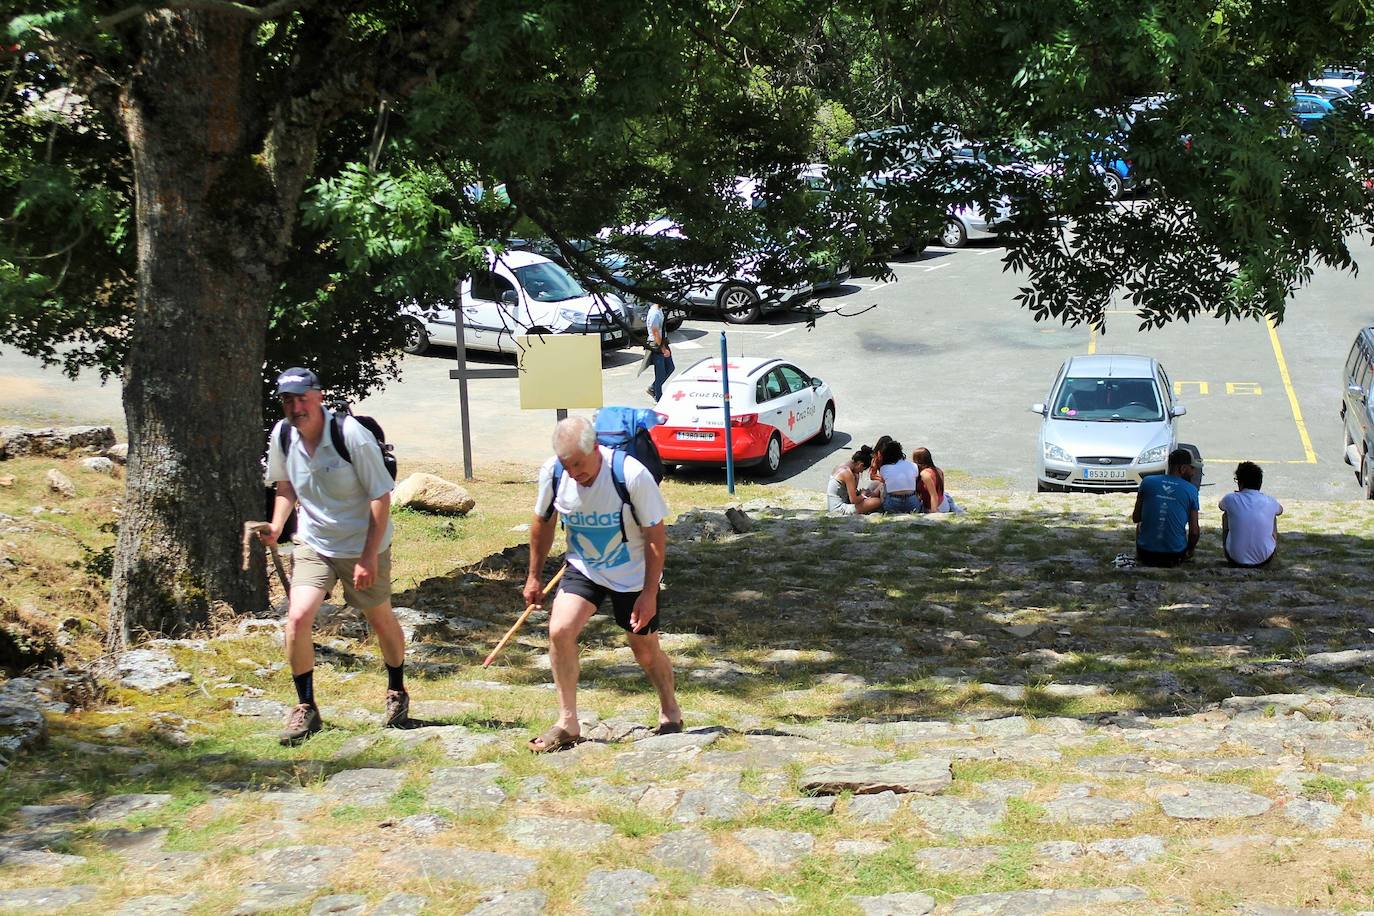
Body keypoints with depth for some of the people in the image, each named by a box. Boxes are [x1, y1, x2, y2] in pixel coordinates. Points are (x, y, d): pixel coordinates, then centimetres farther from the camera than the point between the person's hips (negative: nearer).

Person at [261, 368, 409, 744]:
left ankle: (397, 693, 38)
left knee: (381, 621, 12)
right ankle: (305, 708, -1)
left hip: (363, 546, -3)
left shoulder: (352, 435, -22)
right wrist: (276, 527, -3)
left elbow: (381, 497, -17)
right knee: (297, 618, -15)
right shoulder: (283, 436, -7)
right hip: (313, 544, 3)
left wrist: (369, 557, -20)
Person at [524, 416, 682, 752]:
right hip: (583, 569, 3)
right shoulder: (552, 473, -18)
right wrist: (534, 576, 7)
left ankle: (670, 712, 37)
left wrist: (649, 593, -18)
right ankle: (567, 723, -7)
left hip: (633, 574, -3)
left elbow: (655, 535, -18)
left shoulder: (633, 475, -29)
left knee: (646, 653, 8)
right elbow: (543, 522, 2)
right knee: (559, 631, -19)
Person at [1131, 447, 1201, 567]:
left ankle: (1139, 557, 20)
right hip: (1174, 557, -2)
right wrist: (1190, 551, 15)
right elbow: (1194, 531, -4)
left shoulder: (1147, 482, -1)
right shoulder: (1191, 490, -5)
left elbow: (1136, 518, 6)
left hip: (1146, 554, 2)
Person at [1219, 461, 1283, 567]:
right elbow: (1280, 510, 21)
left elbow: (1220, 506, 17)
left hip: (1236, 560, -1)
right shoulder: (1269, 501, -6)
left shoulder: (1231, 499, -11)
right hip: (1264, 559, 1)